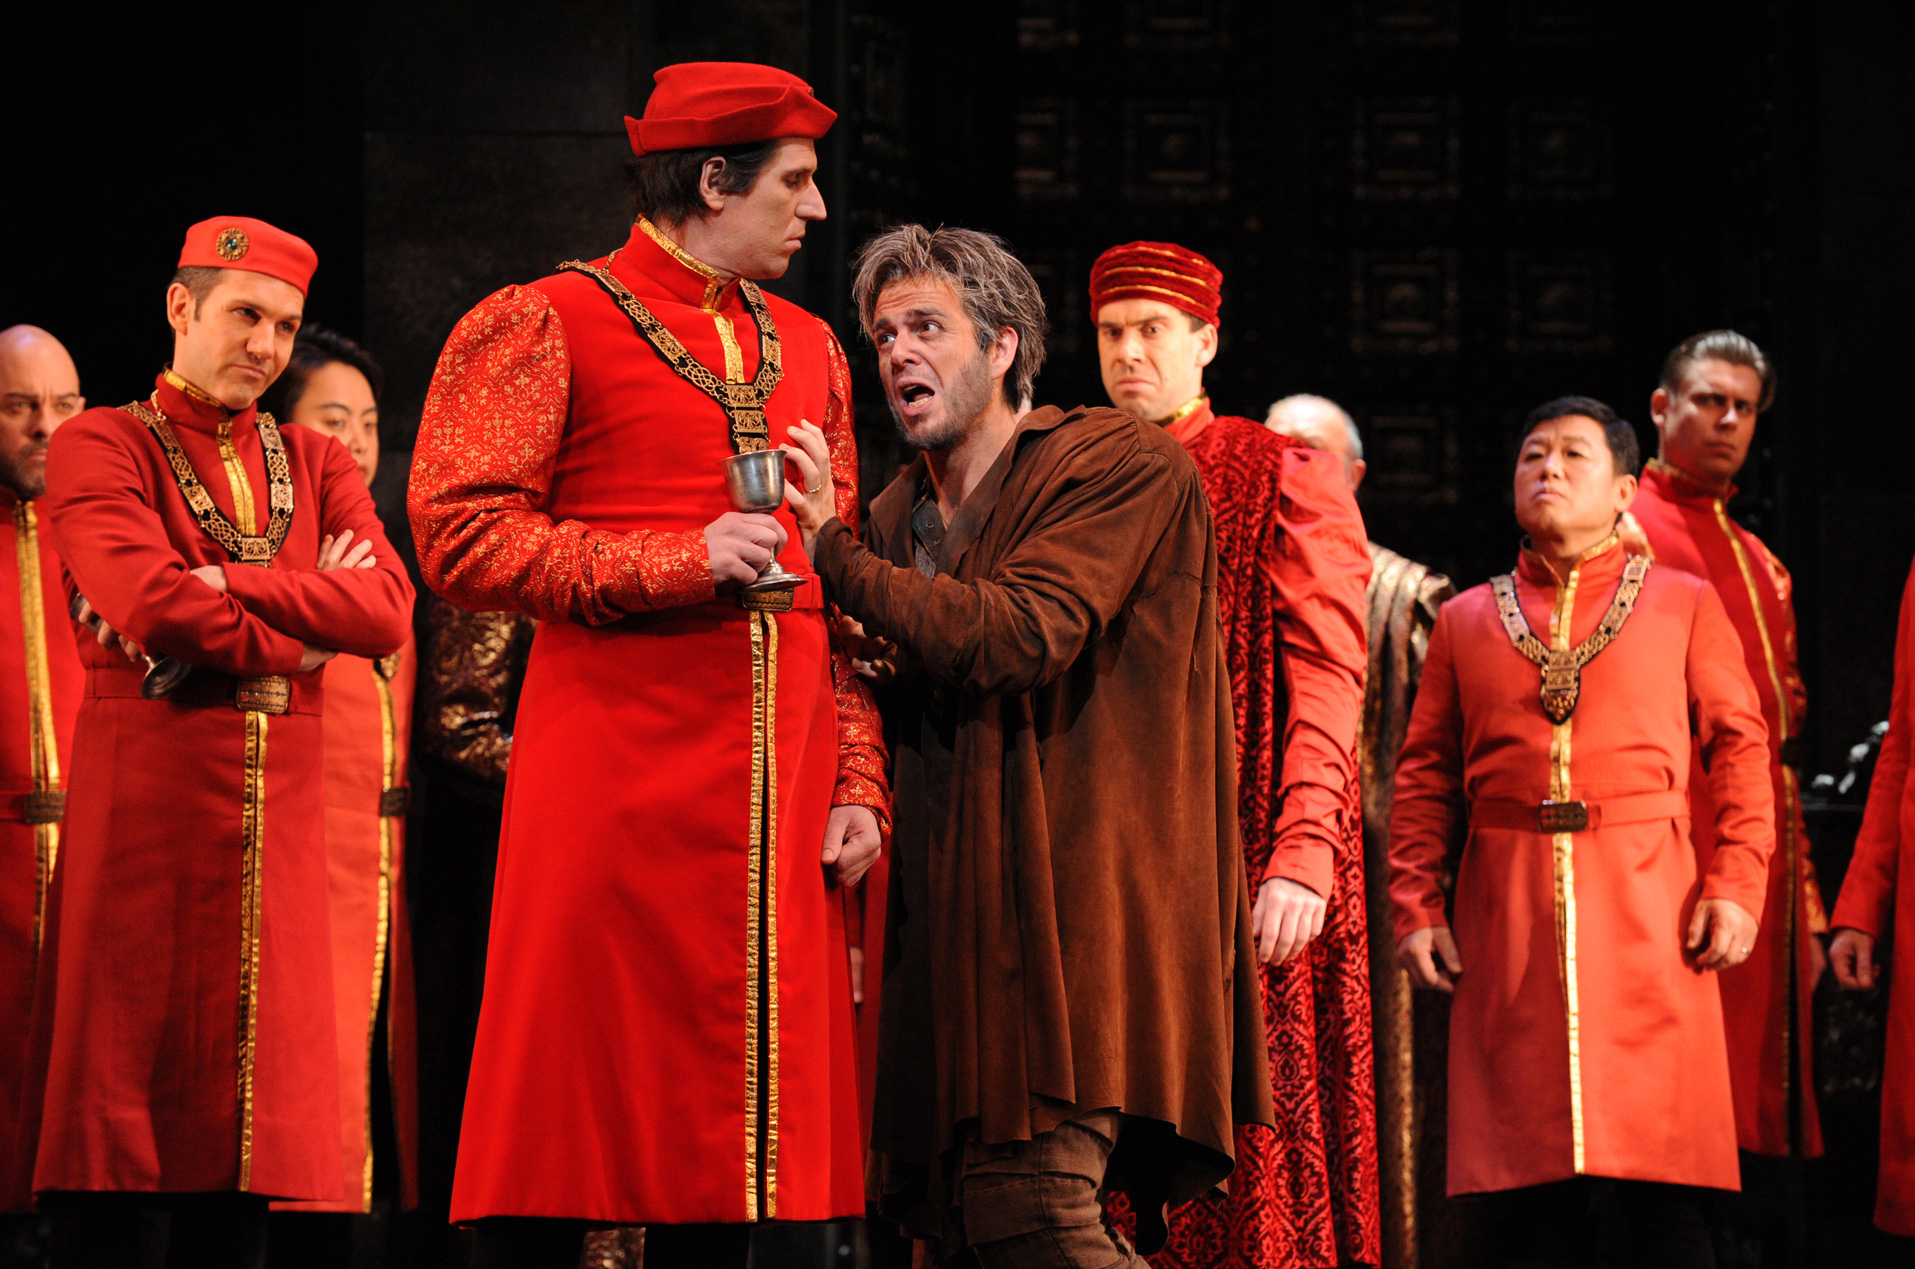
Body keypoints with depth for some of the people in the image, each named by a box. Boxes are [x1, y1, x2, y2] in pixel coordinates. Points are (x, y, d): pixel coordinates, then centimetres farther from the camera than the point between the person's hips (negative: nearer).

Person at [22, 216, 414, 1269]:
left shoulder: (315, 466, 18)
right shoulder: (101, 448, 2)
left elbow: (387, 608, -1)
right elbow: (148, 607, -15)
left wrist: (219, 589, -12)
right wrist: (304, 624, -5)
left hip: (279, 815, 5)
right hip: (145, 803, -5)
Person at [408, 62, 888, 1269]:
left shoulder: (808, 349, 18)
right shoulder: (544, 327, -1)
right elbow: (459, 535, -9)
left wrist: (858, 785, 10)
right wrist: (681, 561, -14)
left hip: (779, 787, 6)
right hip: (613, 784, -6)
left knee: (741, 1096, 5)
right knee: (584, 1090, -5)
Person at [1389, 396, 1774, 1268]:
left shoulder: (1684, 604, 11)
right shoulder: (1466, 620, 16)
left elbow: (1739, 747, 5)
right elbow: (1424, 774, 12)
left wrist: (1734, 885, -7)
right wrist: (1415, 904, 1)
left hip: (1646, 905, -2)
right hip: (1507, 921, 2)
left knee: (1664, 1193, -6)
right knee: (1532, 1195, -1)